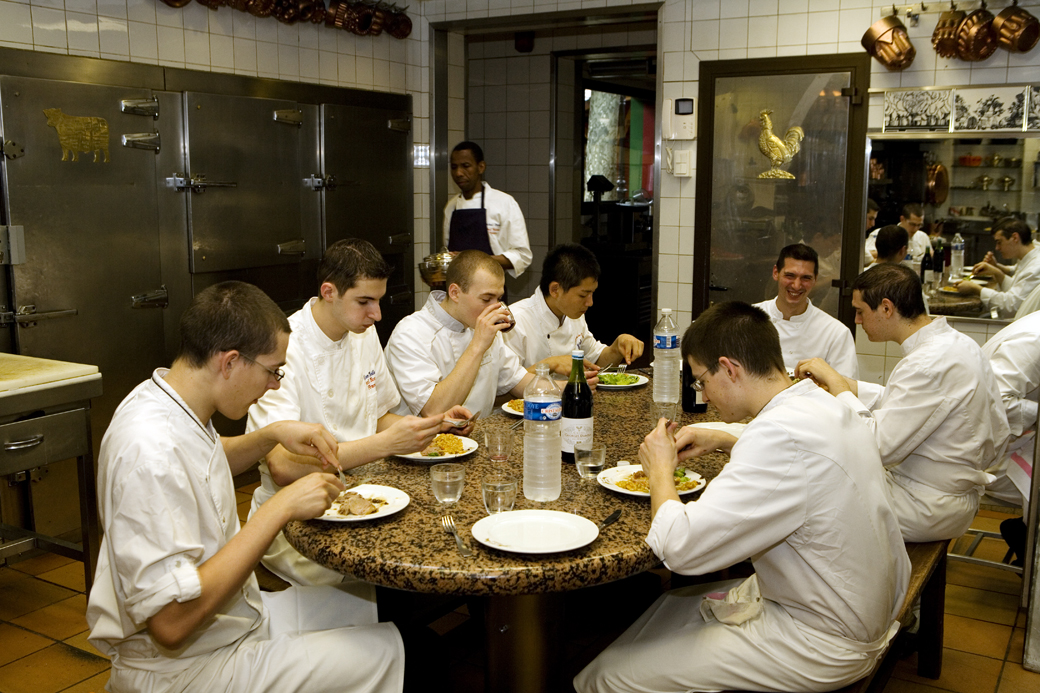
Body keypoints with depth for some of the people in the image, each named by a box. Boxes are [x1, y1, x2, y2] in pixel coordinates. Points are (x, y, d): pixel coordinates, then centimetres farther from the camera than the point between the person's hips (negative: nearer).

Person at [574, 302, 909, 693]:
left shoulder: (783, 435, -29)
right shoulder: (822, 404, 2)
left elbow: (679, 547, -31)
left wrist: (660, 470, -12)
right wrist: (723, 442, 13)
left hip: (823, 644, -10)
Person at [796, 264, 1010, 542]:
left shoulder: (930, 364, -28)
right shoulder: (955, 341, 3)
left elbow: (878, 445, -30)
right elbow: (901, 402, 12)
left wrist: (834, 381, -21)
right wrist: (838, 382, 5)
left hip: (926, 512, -9)